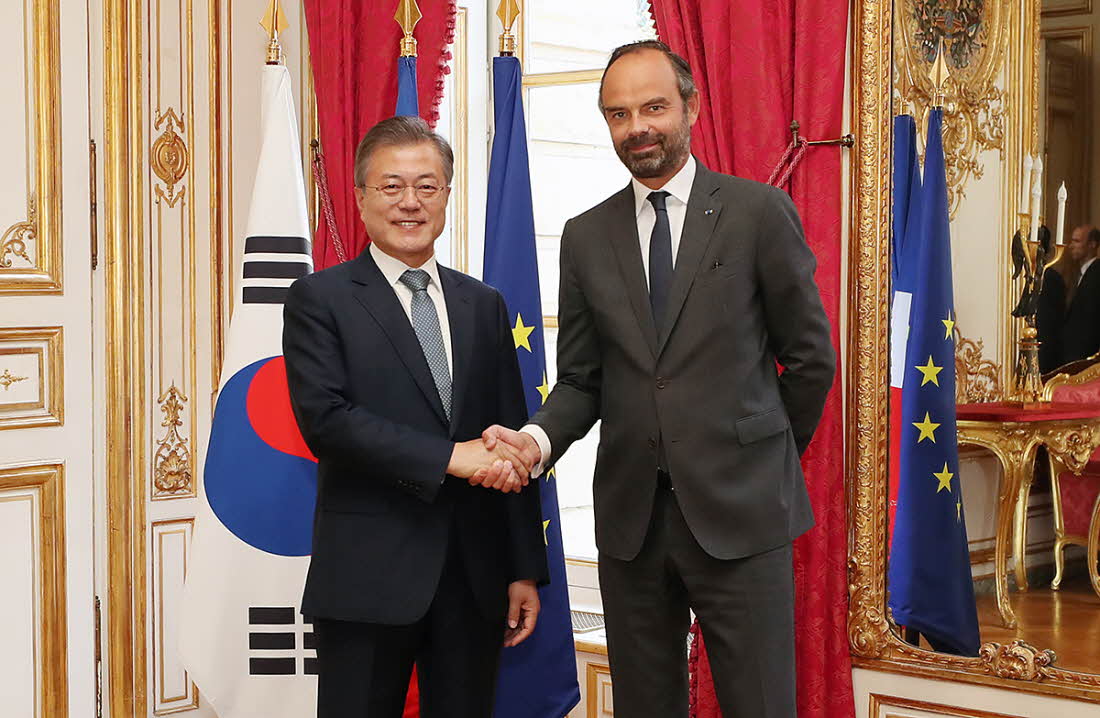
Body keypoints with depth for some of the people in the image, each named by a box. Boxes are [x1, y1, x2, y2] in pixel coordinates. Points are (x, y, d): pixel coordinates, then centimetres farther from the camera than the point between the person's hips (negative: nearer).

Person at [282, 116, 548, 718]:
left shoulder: (484, 305, 12)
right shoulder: (321, 299, -1)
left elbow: (510, 445, 11)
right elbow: (324, 419, -15)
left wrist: (526, 570, 7)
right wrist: (448, 457, -19)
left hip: (474, 577, 4)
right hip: (369, 575, -4)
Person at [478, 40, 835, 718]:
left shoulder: (760, 212, -3)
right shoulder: (586, 236, 8)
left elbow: (810, 356, 4)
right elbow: (581, 379, 9)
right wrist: (537, 440, -11)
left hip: (738, 512, -3)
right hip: (631, 516, 3)